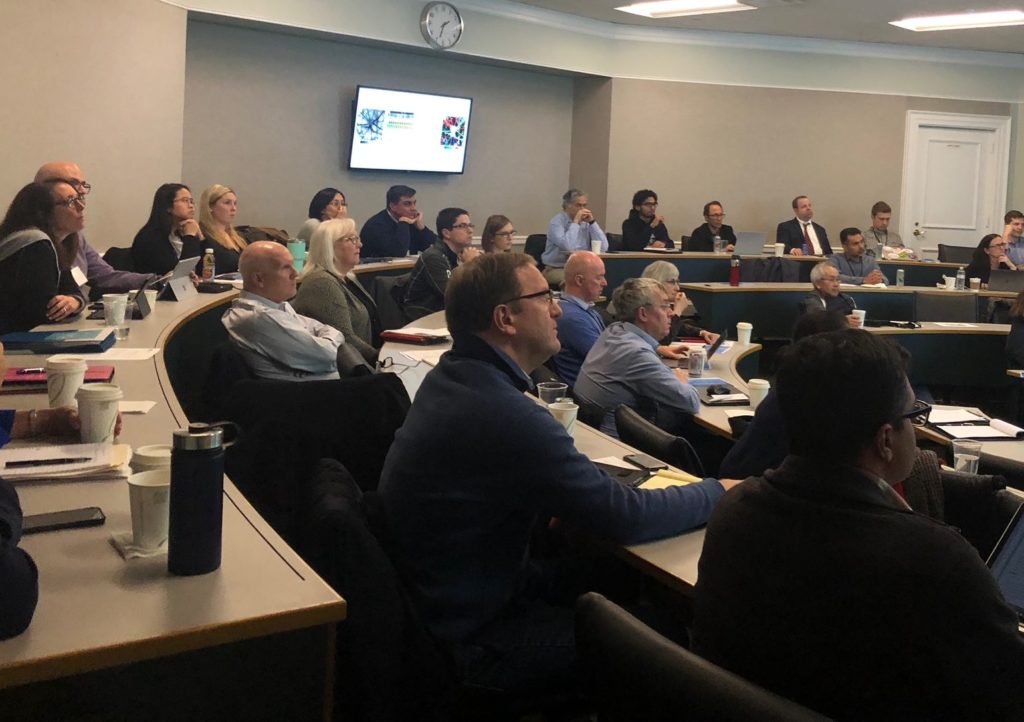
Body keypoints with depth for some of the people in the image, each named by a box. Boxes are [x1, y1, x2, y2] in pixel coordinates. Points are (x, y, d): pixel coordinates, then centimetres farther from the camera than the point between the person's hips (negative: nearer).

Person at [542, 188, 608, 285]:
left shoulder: (587, 222, 8)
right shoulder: (556, 222, -9)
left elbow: (603, 248, -3)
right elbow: (568, 247, -26)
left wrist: (592, 222, -7)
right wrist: (575, 222, -18)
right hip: (556, 269, -5)